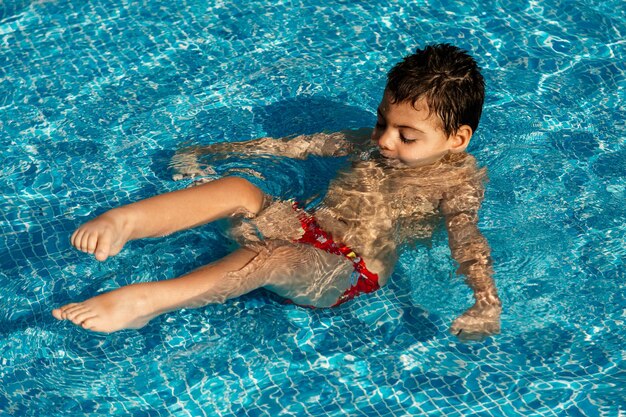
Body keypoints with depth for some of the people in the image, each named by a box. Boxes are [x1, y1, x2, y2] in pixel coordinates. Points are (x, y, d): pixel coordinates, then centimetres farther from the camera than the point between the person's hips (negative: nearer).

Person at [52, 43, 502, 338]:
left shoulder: (457, 181, 0)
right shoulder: (371, 144, 16)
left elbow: (466, 236, -17)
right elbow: (296, 145, 19)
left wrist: (487, 300, -39)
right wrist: (212, 150, 23)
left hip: (348, 271, -6)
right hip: (305, 227, 6)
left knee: (270, 259, -37)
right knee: (235, 189, -22)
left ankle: (143, 302, -47)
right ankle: (123, 221, -37)